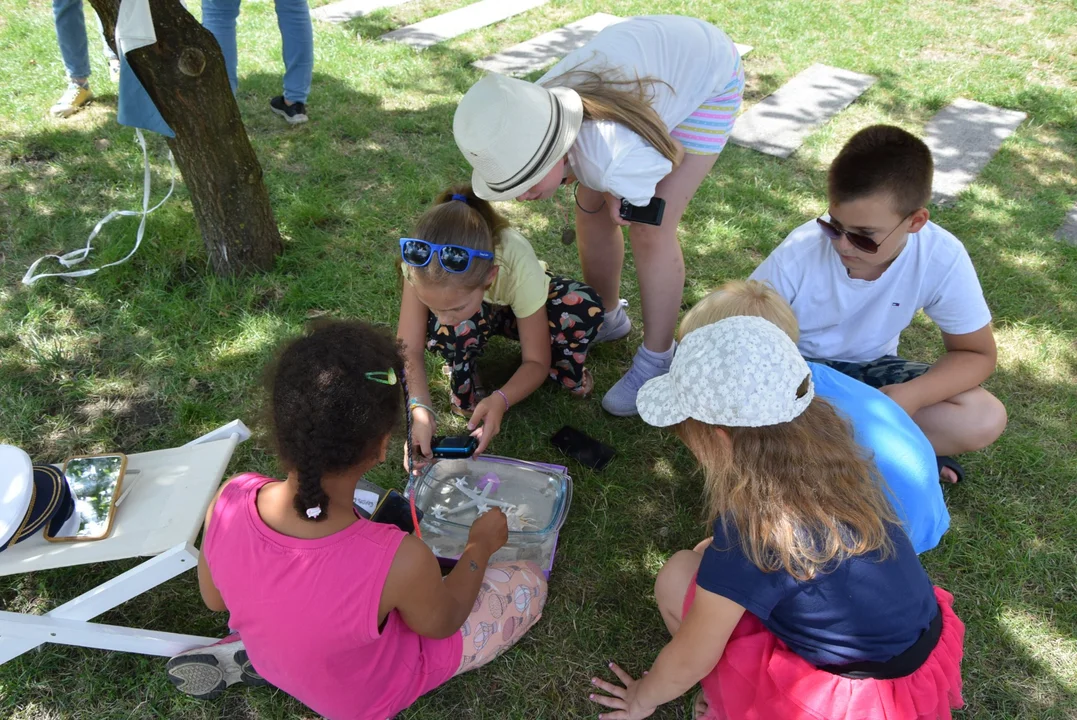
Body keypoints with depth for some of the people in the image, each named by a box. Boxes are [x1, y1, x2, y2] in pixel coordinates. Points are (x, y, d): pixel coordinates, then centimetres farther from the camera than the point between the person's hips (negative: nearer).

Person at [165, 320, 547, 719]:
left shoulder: (229, 501, -28)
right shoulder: (400, 560, -39)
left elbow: (215, 599, -6)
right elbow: (442, 623, -14)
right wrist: (481, 545, 2)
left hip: (271, 657, 4)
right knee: (528, 583, 5)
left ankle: (247, 652, 10)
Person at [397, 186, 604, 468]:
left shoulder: (518, 265, -40)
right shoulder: (422, 260, -39)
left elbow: (536, 361, -29)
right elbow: (408, 350, -33)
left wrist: (501, 400, -48)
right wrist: (419, 410, -50)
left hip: (514, 309, 0)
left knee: (585, 309, -32)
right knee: (443, 332, -38)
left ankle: (562, 365, -1)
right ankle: (460, 371, -5)